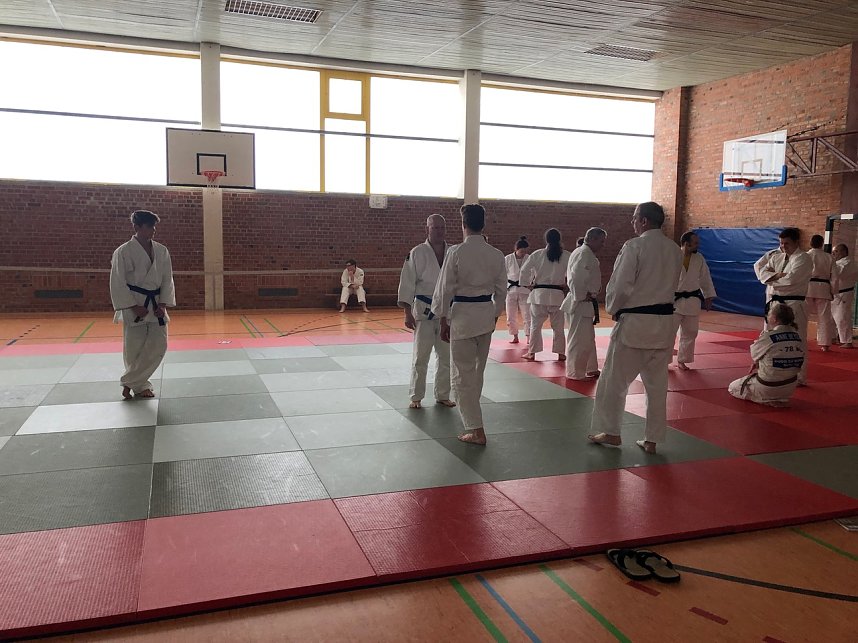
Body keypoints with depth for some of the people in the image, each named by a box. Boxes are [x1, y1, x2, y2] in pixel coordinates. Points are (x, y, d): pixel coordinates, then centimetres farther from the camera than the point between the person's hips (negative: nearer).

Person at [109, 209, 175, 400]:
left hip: (156, 306, 5)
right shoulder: (123, 252, -8)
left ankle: (129, 382, 14)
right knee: (134, 350, 1)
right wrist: (134, 306, -15)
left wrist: (163, 304, -4)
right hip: (133, 307, -4)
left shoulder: (161, 251, 4)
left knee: (158, 346, 0)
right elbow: (118, 284, -9)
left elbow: (167, 280, 7)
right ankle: (140, 386, 22)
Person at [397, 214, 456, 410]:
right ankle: (416, 397, 15)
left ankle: (442, 395, 25)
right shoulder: (417, 253, -7)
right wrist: (408, 313, -11)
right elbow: (407, 283, -7)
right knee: (420, 357, 2)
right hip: (424, 310, -3)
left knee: (446, 356, 11)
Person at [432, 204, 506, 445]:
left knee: (463, 375, 2)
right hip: (487, 316, 5)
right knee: (477, 371, 21)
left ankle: (476, 430, 1)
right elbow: (501, 290, 7)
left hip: (463, 316, -5)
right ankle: (471, 416, 38)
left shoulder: (456, 253, -13)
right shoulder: (496, 254, 1)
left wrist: (444, 321, -1)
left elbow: (445, 289, -10)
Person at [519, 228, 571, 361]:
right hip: (557, 294, 0)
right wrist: (566, 285, 9)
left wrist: (528, 284, 11)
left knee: (536, 324, 8)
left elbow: (524, 270, -3)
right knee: (558, 326, 11)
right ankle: (560, 352, 16)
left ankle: (532, 352, 12)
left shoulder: (537, 254, -4)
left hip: (539, 293, 0)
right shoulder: (566, 255, -4)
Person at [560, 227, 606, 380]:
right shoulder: (585, 254, -17)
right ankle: (576, 373, 7)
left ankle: (591, 369, 30)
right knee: (579, 339, -2)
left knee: (588, 338, 19)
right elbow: (576, 278, -28)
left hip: (585, 304, 11)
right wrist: (581, 297, -19)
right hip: (581, 304, -11)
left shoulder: (581, 252, 16)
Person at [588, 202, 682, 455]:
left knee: (614, 379, 8)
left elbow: (620, 285, -15)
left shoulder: (634, 246, -14)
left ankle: (610, 431, 17)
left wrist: (613, 309, 2)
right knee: (657, 383, 12)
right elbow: (672, 284, 14)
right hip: (665, 320, 6)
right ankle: (652, 439, 18)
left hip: (634, 321, -6)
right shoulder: (674, 249, 6)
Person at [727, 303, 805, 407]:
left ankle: (767, 400, -1)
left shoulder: (769, 337, -22)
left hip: (769, 387, -7)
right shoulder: (798, 337, -4)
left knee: (733, 387, 13)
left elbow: (754, 354, -5)